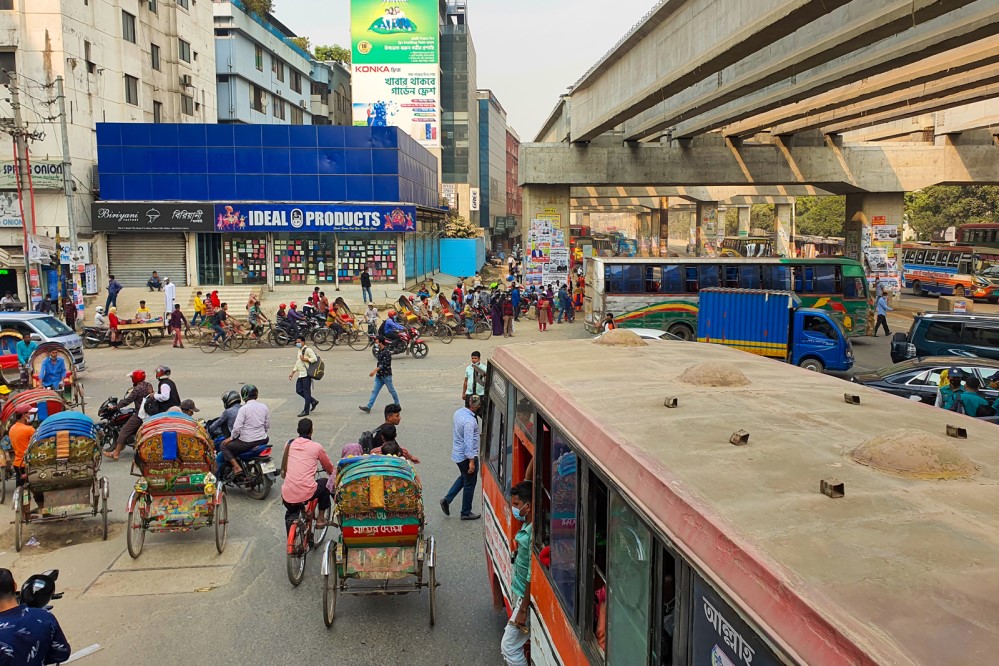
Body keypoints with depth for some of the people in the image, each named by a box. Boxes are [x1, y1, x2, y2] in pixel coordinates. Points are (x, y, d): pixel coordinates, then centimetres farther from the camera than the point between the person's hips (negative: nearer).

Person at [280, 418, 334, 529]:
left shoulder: (289, 444, 8)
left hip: (287, 496, 4)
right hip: (307, 494, -3)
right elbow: (330, 468, 15)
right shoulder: (316, 447, -1)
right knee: (325, 483, 29)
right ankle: (320, 519, 30)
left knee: (290, 513, 36)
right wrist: (331, 473, 38)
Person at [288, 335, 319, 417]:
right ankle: (313, 401, 24)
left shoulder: (307, 350, -10)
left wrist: (305, 359, -16)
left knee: (306, 391, -3)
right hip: (300, 374, 9)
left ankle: (306, 410, 3)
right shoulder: (298, 351, 17)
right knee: (299, 390, 8)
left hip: (306, 374, -9)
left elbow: (315, 359, -19)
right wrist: (292, 373, 20)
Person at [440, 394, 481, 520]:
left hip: (457, 453, 9)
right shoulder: (470, 421, -27)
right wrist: (471, 461, -24)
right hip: (466, 455, -9)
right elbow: (468, 442, -27)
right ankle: (466, 513, 20)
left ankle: (447, 499, 20)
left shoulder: (459, 412, 0)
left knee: (463, 477, 27)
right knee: (469, 483, 8)